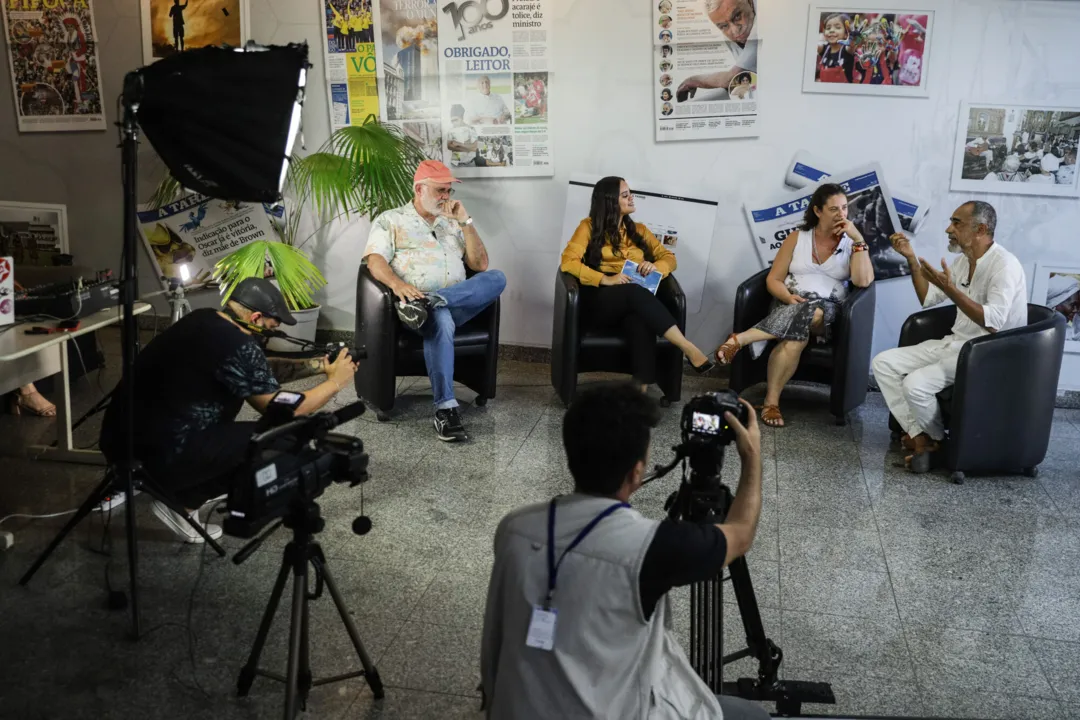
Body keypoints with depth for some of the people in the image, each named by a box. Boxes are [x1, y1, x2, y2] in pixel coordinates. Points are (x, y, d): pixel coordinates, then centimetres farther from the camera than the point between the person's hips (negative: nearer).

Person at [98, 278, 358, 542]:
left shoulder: (206, 321, 7)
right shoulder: (238, 347, -19)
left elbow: (263, 370, 22)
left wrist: (321, 365, 20)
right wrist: (335, 382, 6)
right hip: (156, 452, -9)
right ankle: (180, 502, 3)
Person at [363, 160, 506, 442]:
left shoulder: (452, 223, 25)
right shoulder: (391, 220, 12)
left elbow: (480, 265, 16)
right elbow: (375, 261, -4)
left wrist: (465, 222, 8)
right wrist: (397, 284, -26)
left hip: (459, 303, 5)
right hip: (415, 303, -5)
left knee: (497, 278, -22)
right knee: (440, 320, -40)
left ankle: (431, 301, -35)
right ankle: (445, 407, -42)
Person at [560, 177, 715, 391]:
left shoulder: (639, 230, 21)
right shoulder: (589, 227, 8)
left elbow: (669, 257, 21)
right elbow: (568, 262, -5)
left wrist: (656, 266, -4)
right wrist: (605, 279, -18)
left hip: (633, 301, 3)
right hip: (599, 302, -3)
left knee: (640, 319, -37)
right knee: (635, 292, -37)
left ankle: (644, 388, -49)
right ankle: (688, 349, -41)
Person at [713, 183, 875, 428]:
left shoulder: (851, 243, 9)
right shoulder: (797, 238, 9)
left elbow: (863, 281, -7)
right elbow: (773, 280, 7)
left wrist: (859, 239, -10)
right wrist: (788, 297, -15)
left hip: (827, 310, 0)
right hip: (789, 304, 0)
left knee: (812, 314, -40)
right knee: (795, 339, -38)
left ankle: (741, 339, -39)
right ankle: (771, 401, -33)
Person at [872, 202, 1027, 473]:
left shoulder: (1004, 265, -18)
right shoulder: (963, 260, 9)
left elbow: (993, 323, -30)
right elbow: (928, 299, 18)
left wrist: (950, 289, -34)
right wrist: (911, 258, 7)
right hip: (954, 343, 9)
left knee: (915, 384, -29)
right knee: (883, 363, -5)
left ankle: (936, 438, 2)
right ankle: (919, 434, -10)